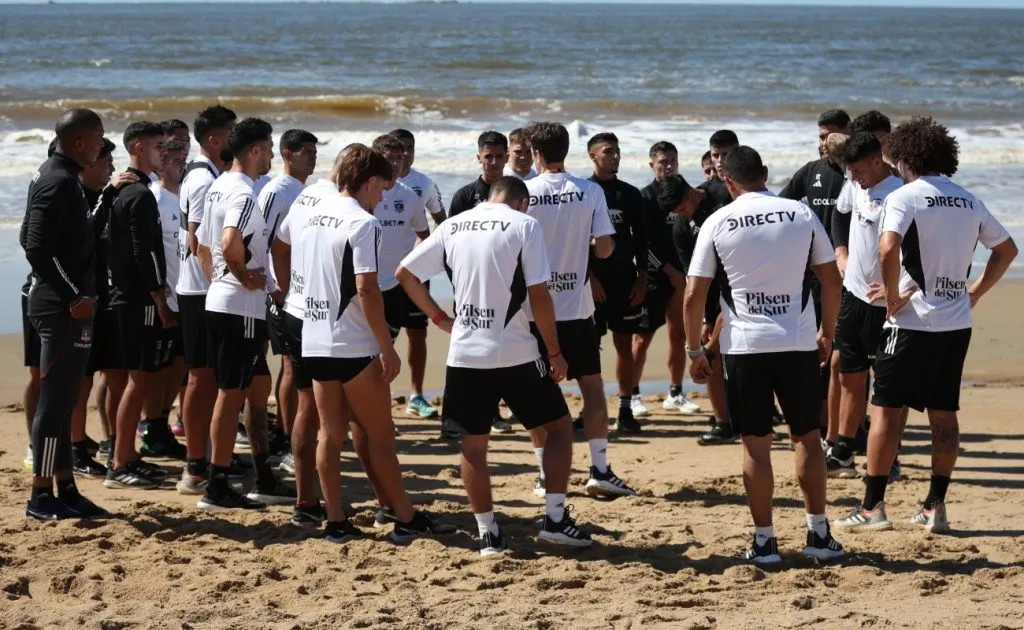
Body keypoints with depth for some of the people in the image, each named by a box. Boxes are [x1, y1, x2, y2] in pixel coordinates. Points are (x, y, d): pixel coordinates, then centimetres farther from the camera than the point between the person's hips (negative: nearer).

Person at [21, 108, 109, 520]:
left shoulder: (51, 177, 14)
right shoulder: (60, 184, -17)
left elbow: (29, 239, 20)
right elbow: (36, 248, -24)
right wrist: (73, 298, -22)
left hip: (64, 304, 10)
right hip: (63, 309, -10)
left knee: (61, 401, 14)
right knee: (55, 401, -5)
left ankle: (65, 488, 20)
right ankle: (42, 496, -1)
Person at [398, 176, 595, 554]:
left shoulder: (453, 226, 8)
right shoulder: (524, 225, -4)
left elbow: (406, 273, 9)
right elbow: (538, 295, -10)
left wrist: (440, 318, 16)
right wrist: (555, 353, -2)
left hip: (465, 354, 4)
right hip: (516, 353, -4)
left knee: (474, 443, 13)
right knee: (558, 426, 12)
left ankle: (488, 534, 12)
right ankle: (555, 518, 6)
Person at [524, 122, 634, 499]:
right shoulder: (591, 193, -4)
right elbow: (605, 248, -4)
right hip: (577, 307, 0)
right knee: (592, 387, 8)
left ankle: (546, 475, 9)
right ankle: (600, 471, 3)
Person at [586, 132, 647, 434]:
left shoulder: (630, 194, 9)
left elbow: (641, 240, 10)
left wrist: (641, 279, 3)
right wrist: (589, 276, -12)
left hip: (625, 281, 3)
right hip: (593, 281, -3)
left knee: (624, 345, 4)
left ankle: (625, 410, 8)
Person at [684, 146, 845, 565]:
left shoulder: (717, 223, -2)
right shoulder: (802, 214, 3)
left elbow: (694, 295, -3)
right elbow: (831, 280, 5)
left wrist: (694, 350, 7)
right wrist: (828, 332, 18)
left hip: (744, 345, -1)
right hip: (798, 343, 1)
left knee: (756, 444, 5)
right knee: (807, 436, 12)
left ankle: (764, 541, 7)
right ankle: (818, 534, 15)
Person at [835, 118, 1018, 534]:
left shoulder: (904, 197, -9)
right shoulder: (969, 202, 11)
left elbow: (888, 250, -25)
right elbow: (1007, 250, 21)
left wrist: (893, 297, -13)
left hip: (913, 322, -6)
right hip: (957, 323, 6)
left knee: (887, 409, 1)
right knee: (944, 415, 10)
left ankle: (873, 507, 1)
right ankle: (935, 507, 12)